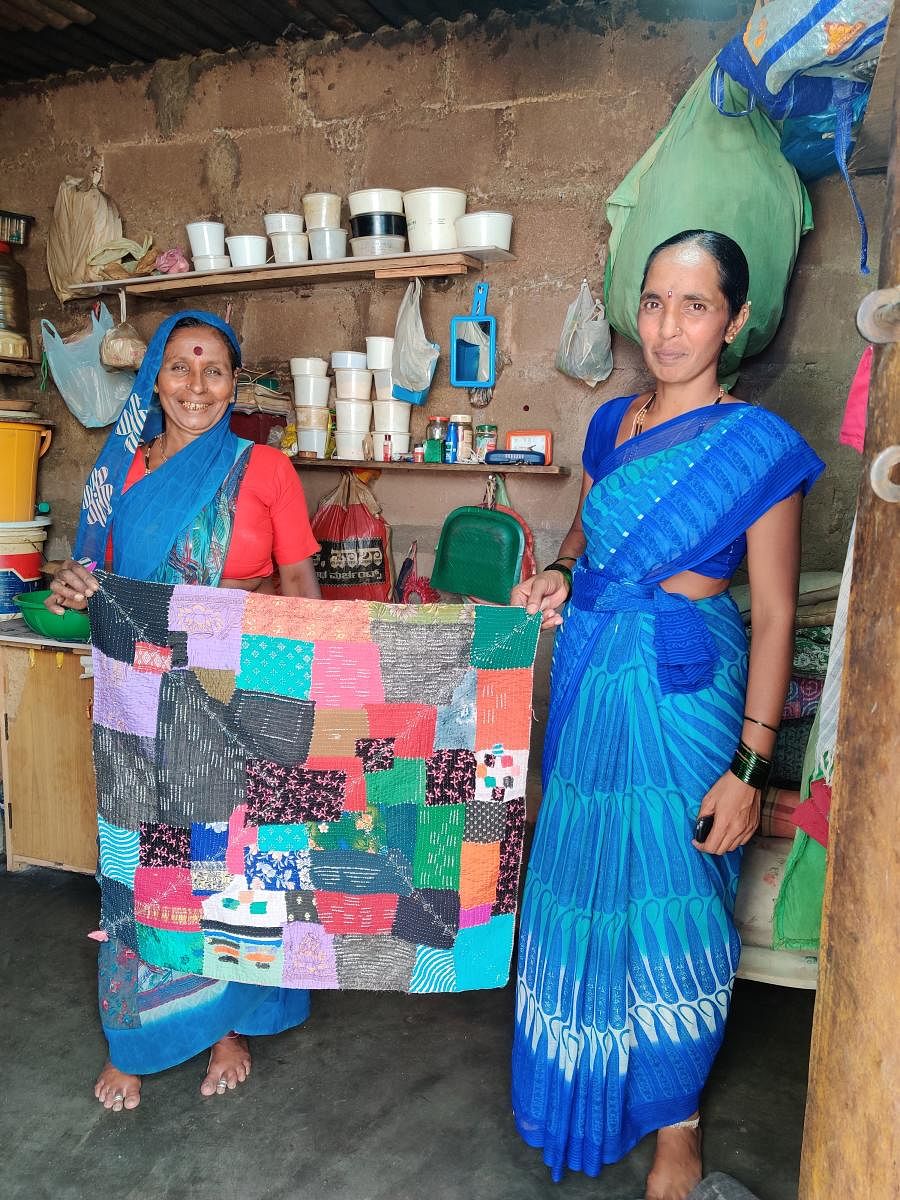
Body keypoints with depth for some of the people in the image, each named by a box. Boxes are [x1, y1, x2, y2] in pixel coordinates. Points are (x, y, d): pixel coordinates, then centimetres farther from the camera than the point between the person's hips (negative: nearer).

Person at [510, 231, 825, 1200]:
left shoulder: (758, 445, -11)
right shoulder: (612, 423, 5)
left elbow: (774, 615, -11)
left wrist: (748, 765, -14)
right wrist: (559, 575, -4)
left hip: (682, 694, -5)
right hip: (588, 681, 6)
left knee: (670, 905, 8)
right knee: (580, 883, 18)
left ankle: (675, 1121, 34)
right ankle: (586, 1082, 46)